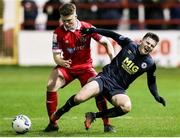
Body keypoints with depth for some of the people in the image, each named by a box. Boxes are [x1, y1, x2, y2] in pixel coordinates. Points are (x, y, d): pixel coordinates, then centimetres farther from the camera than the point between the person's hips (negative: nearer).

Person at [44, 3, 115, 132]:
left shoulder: (87, 28, -14)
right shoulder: (58, 32, -12)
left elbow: (106, 42, -7)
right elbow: (56, 55, -11)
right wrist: (61, 62, -35)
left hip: (85, 66, -1)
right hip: (66, 66, 1)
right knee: (51, 86, -20)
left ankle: (107, 124, -10)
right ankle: (53, 123, -6)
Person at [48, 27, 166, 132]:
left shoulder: (149, 63, 2)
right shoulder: (129, 44, 0)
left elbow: (151, 82, 15)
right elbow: (114, 35, 12)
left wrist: (157, 97, 4)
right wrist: (95, 30, 6)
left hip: (118, 90, 1)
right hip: (105, 78, -1)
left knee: (127, 107, -34)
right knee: (79, 98, -27)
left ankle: (94, 116, -12)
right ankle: (61, 112, 8)